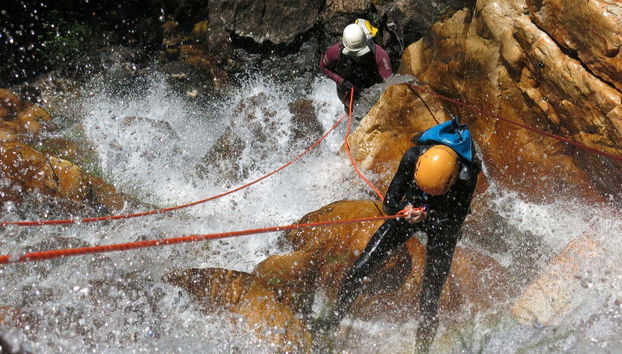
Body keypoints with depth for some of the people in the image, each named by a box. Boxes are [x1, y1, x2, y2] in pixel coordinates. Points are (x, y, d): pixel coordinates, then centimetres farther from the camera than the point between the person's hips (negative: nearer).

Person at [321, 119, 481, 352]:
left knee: (430, 299, -9)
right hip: (409, 210, 2)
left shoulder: (466, 176, -35)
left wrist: (424, 217, -44)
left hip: (442, 222, -2)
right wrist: (403, 209, -43)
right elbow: (389, 203, -21)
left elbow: (454, 224, -27)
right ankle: (333, 322, 13)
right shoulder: (412, 158, -30)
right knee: (360, 269, -5)